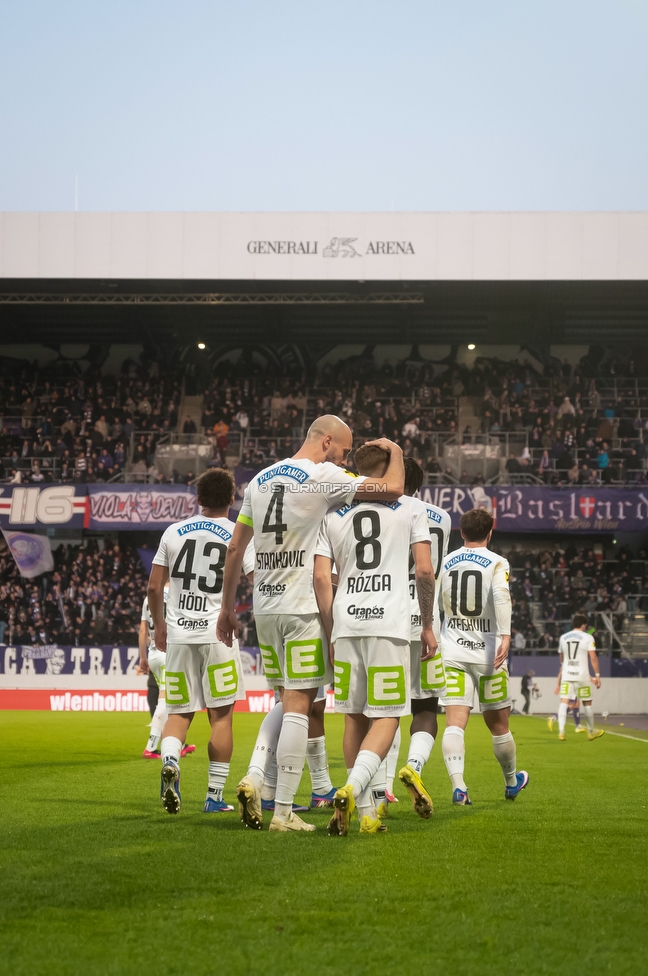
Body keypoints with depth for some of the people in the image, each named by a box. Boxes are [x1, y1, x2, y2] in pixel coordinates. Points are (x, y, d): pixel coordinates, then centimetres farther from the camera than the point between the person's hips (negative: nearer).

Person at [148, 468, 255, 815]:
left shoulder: (174, 532, 7)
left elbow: (154, 587, 10)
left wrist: (159, 624, 24)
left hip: (179, 632, 2)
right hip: (217, 631, -2)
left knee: (180, 712, 11)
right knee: (220, 715, 7)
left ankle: (170, 760, -19)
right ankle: (215, 796, 8)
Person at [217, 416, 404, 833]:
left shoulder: (260, 480, 13)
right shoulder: (323, 478, -9)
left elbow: (235, 549, 16)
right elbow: (393, 489, -15)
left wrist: (227, 607, 23)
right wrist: (393, 451, 6)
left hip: (266, 608, 7)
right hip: (304, 609, -7)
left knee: (287, 699, 19)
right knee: (299, 705, -3)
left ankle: (254, 779, 3)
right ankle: (283, 811, -2)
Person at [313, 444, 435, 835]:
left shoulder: (333, 515, 12)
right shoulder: (410, 510, 6)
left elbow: (321, 578, 5)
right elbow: (425, 571, -1)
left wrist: (331, 634, 12)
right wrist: (428, 624, 10)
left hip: (346, 625, 3)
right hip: (389, 625, -3)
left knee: (356, 718, 10)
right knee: (386, 718, 0)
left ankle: (367, 813, 10)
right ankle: (351, 789, -23)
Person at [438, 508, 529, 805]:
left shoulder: (446, 563, 8)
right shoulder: (497, 563, -2)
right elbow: (501, 595, -20)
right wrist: (505, 636, -28)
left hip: (452, 653, 2)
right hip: (486, 653, -2)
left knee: (454, 723, -7)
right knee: (498, 724, 13)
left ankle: (457, 784, -25)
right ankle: (512, 782, 31)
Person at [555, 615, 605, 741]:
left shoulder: (563, 637, 11)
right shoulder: (588, 638, -3)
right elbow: (593, 658, -9)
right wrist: (597, 675, -3)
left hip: (566, 675, 3)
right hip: (582, 676, -3)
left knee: (564, 702, -5)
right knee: (587, 703, 11)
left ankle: (561, 731, -21)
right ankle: (591, 731, 24)